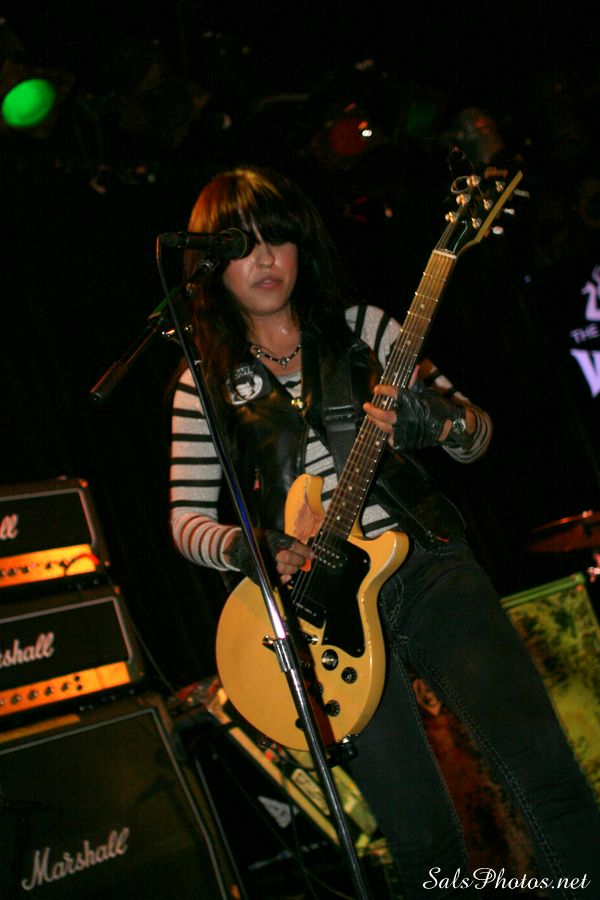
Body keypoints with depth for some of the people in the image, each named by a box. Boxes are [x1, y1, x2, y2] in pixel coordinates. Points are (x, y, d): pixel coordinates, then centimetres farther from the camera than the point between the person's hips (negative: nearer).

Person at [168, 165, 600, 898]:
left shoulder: (362, 328, 9)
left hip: (428, 567, 1)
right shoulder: (207, 381, 7)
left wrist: (435, 419, -16)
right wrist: (249, 548, -13)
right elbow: (187, 518, 7)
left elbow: (477, 436, 8)